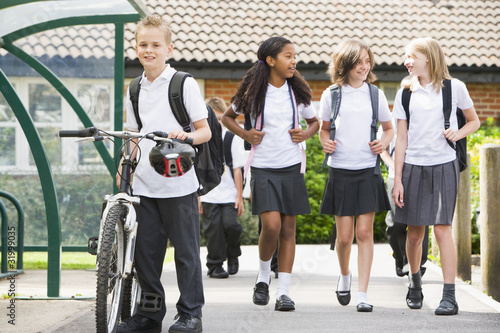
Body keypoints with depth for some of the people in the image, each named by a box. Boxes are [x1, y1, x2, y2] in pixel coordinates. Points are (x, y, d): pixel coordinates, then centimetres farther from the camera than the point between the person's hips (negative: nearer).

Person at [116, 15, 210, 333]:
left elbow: (205, 131, -2)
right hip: (144, 184, 5)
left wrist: (186, 136, -23)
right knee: (145, 250, 8)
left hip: (178, 184, -5)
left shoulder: (184, 84, -3)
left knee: (186, 250, 0)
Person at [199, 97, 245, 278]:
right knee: (213, 230, -1)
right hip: (208, 196, 0)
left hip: (229, 194, 0)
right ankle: (215, 265, 11)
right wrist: (196, 198, 3)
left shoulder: (232, 138, 3)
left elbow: (237, 170, 4)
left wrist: (239, 197, 2)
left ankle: (233, 256, 16)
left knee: (231, 225, -11)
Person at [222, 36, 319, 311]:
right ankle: (263, 275, 10)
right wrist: (245, 135, -2)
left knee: (288, 229, 1)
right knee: (271, 225, -16)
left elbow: (314, 121, 21)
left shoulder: (297, 92, 6)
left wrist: (305, 134, 0)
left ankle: (283, 291, 5)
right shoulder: (254, 92, -1)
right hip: (263, 167, -3)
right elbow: (227, 116, 13)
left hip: (291, 167, 3)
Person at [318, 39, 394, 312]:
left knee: (364, 232, -6)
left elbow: (389, 128, 16)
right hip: (341, 170, 0)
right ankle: (344, 275, 31)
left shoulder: (375, 94, 6)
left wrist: (384, 142, -4)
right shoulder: (331, 95, 4)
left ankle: (362, 293, -3)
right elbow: (324, 128, 16)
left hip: (368, 170, 0)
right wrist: (325, 142, -5)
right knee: (344, 235, 1)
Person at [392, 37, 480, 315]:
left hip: (444, 166, -2)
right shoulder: (406, 94, 7)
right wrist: (397, 180, 3)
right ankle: (415, 284, 29)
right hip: (413, 167, 2)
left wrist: (458, 134, -8)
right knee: (415, 232, 6)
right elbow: (401, 139, 7)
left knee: (442, 228, -11)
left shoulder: (454, 88, 2)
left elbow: (474, 121, 14)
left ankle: (450, 296, -10)